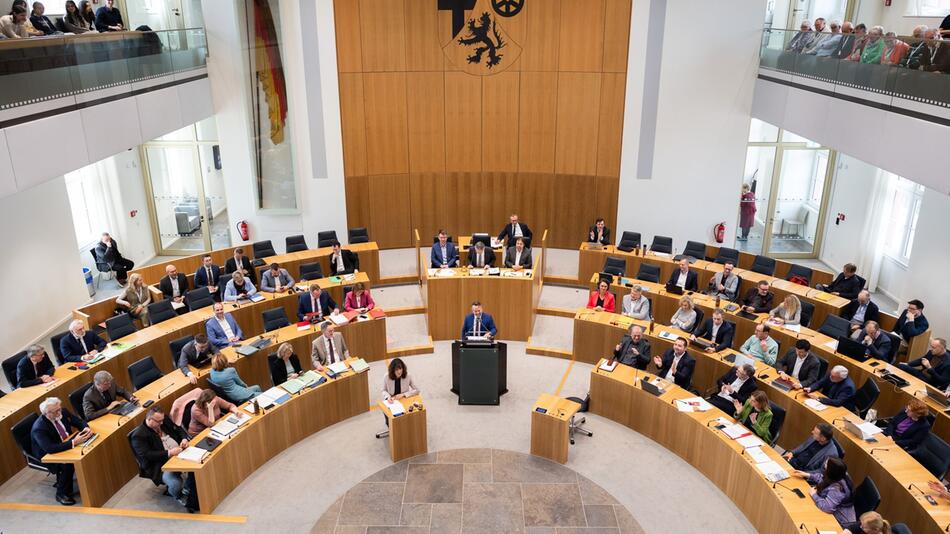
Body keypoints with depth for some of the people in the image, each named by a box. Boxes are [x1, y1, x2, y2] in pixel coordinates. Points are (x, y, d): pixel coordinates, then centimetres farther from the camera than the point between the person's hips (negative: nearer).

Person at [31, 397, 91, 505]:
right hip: (48, 455, -6)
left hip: (68, 444, 7)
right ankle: (62, 494, -8)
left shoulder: (62, 412, -11)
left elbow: (79, 422, 1)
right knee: (68, 465, -31)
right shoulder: (39, 428, -29)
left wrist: (86, 428, -23)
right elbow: (50, 449, -38)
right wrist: (74, 442, -42)